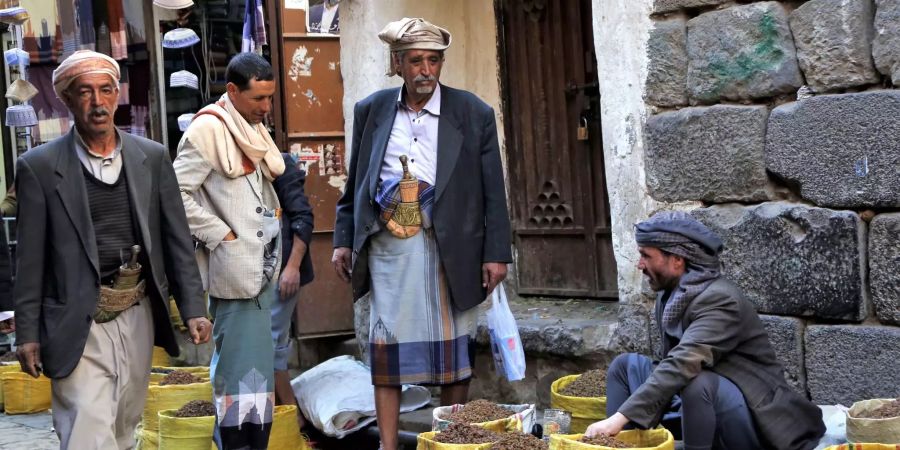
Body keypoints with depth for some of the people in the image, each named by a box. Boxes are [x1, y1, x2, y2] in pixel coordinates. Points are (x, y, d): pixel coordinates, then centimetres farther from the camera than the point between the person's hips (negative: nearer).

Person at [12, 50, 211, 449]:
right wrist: (27, 332, -3)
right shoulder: (39, 166, -4)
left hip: (137, 316, 4)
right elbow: (30, 258, -2)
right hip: (77, 327, -3)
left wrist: (192, 308, 2)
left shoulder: (152, 158, 5)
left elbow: (177, 239, 7)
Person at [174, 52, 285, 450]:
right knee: (241, 358, -7)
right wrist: (220, 235, -15)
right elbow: (178, 192, -16)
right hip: (235, 267, -9)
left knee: (256, 356, 12)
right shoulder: (208, 129, -12)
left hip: (262, 264, 9)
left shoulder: (253, 127, 14)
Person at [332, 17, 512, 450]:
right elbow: (354, 184, 13)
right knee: (386, 344, 2)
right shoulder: (371, 111, 7)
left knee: (452, 346, 6)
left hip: (449, 248, -1)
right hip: (388, 246, 2)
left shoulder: (473, 113, 0)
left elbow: (493, 191, 0)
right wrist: (343, 240, 7)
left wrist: (496, 253, -4)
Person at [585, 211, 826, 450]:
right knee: (626, 364, 3)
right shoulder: (670, 293, 3)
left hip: (752, 417, -8)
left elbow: (683, 367, -35)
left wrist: (621, 417, -40)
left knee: (697, 382, -36)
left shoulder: (720, 299, -22)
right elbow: (674, 366, 8)